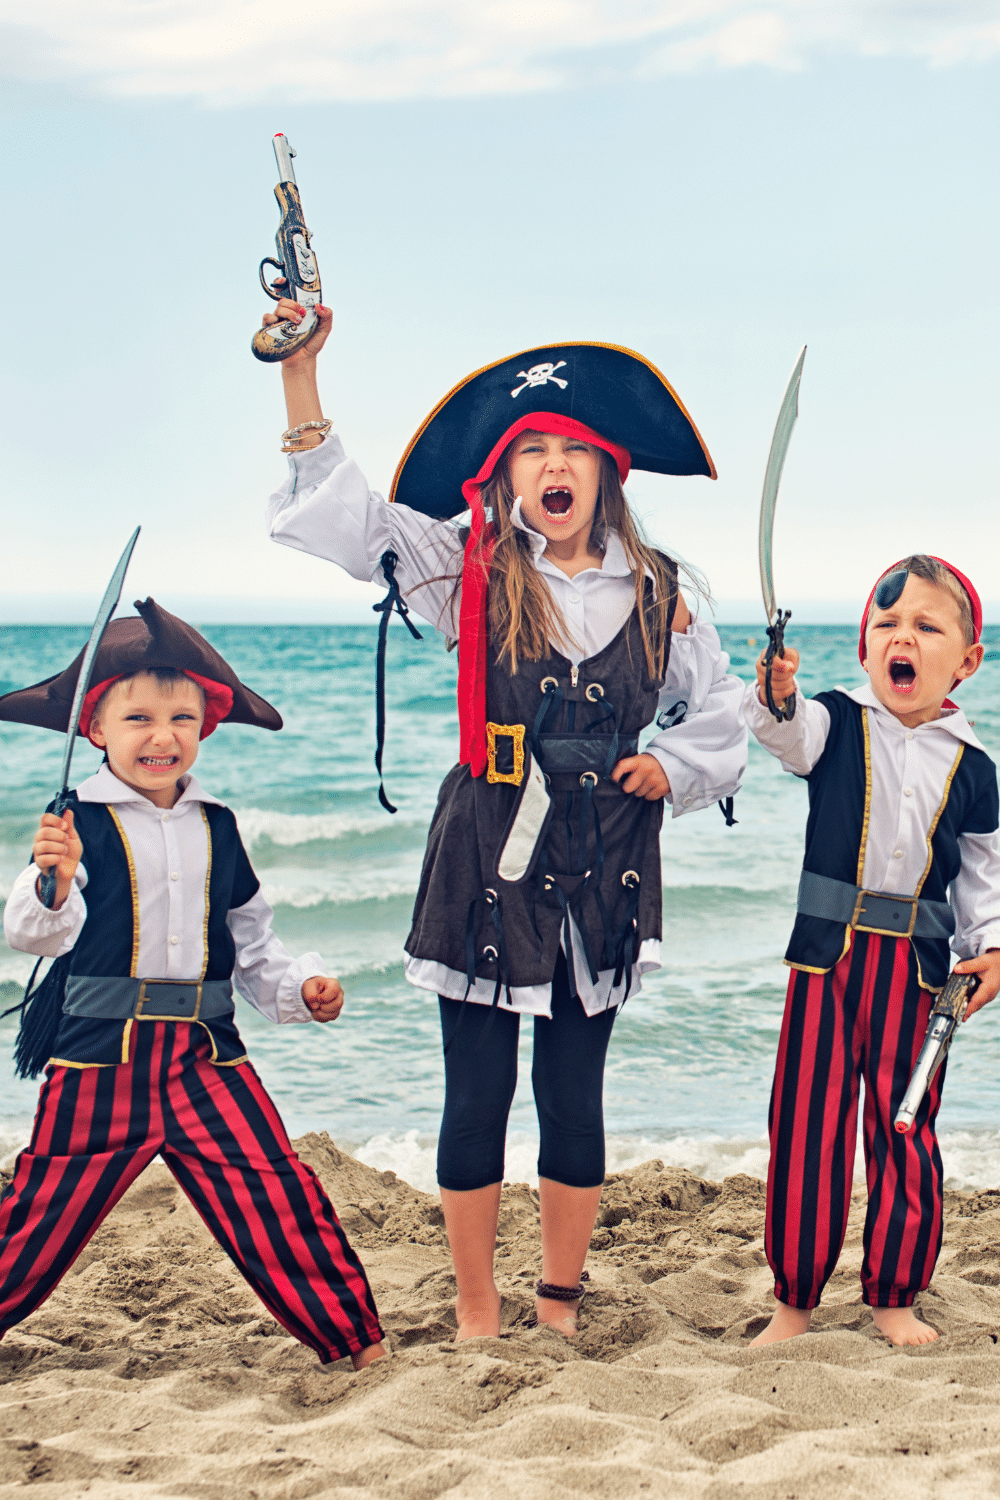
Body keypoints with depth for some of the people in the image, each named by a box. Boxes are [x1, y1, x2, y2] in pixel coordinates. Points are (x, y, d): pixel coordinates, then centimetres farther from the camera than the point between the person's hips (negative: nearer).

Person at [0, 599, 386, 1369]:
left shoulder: (216, 827, 10)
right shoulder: (81, 822, -6)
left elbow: (251, 939, 20)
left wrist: (302, 985, 5)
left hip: (206, 1052, 3)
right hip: (101, 1054, -3)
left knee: (280, 1195, -3)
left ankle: (356, 1338, 10)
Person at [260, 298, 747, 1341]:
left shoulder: (657, 597, 5)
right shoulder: (470, 569, 0)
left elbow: (720, 719, 17)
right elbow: (332, 515, -6)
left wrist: (670, 765, -2)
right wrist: (301, 373, -13)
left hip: (606, 865, 1)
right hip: (486, 858, -1)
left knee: (574, 1094, 8)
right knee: (477, 1093, 4)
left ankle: (559, 1309, 25)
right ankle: (476, 1318, 19)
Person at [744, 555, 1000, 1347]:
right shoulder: (838, 723, 0)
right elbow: (788, 733, -22)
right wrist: (776, 697, -44)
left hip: (917, 963, 1)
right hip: (827, 952, -1)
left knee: (906, 1131, 7)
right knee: (808, 1126, 0)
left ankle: (894, 1295, 23)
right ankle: (794, 1298, 13)